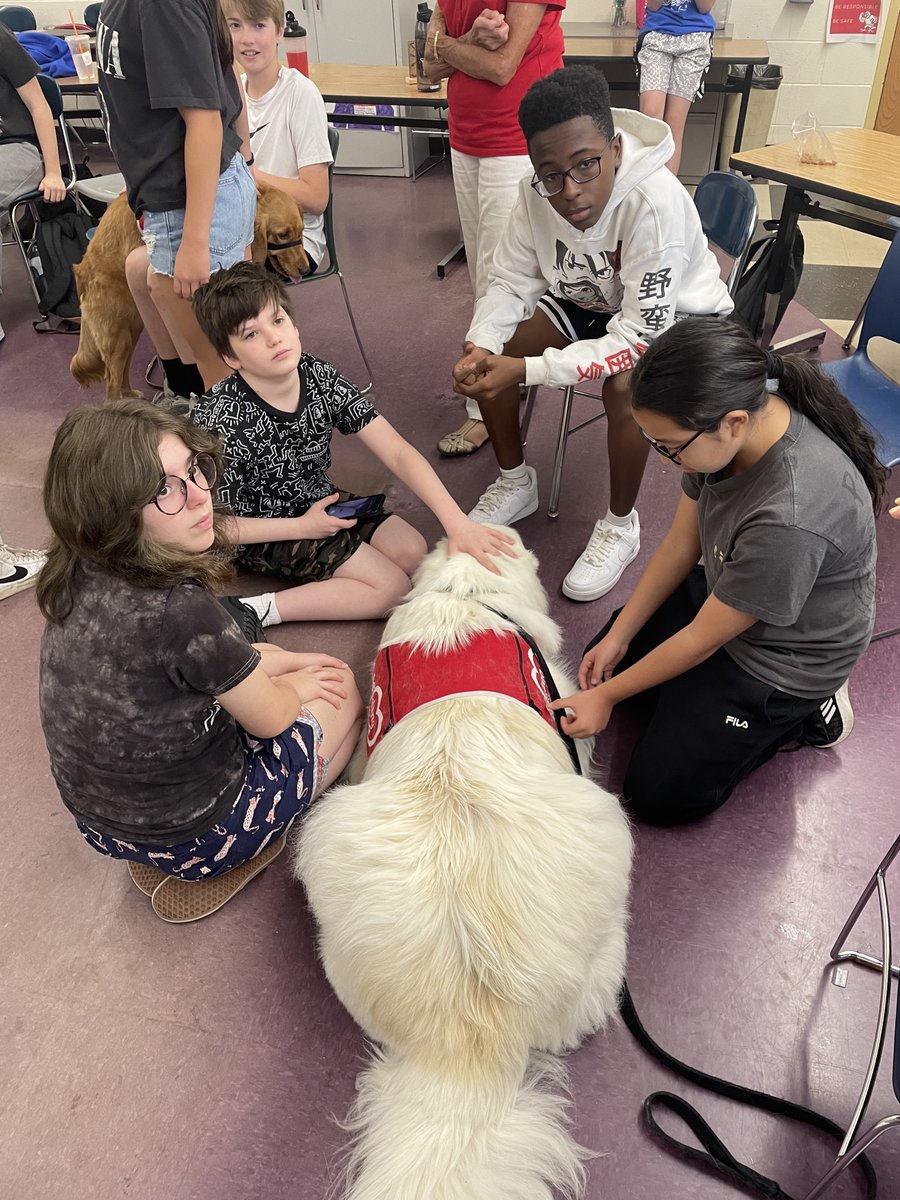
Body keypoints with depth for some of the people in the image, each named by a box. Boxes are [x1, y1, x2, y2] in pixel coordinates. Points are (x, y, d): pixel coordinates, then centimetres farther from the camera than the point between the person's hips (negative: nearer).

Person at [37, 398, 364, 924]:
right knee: (344, 692, 10)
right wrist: (298, 683, 4)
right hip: (190, 836, -7)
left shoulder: (82, 577, -10)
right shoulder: (180, 612, -35)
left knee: (253, 659, 25)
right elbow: (269, 717, -16)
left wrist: (283, 661, 7)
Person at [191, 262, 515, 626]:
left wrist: (457, 521, -29)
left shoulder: (320, 377, -16)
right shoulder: (216, 421, -29)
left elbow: (397, 452, -20)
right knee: (392, 586, -15)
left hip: (320, 503, 6)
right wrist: (302, 527, -19)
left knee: (412, 550, -7)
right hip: (264, 533, -6)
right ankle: (258, 611, -13)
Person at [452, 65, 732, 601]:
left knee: (623, 385, -35)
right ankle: (516, 483, 10)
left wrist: (526, 370, -41)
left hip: (671, 316, -5)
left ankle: (620, 526, -11)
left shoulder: (657, 203, -35)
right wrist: (480, 348, -30)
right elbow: (511, 280, -8)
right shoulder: (539, 192, -19)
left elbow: (640, 337, -35)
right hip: (592, 302, 6)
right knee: (487, 355, -12)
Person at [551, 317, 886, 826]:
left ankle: (804, 714, 12)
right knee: (604, 662, 18)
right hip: (722, 596, 8)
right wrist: (618, 637, 0)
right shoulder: (736, 426, -19)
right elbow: (681, 544, -4)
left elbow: (702, 640, -27)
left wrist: (607, 697, -13)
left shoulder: (792, 518, -41)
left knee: (659, 793, -1)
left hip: (785, 659, -7)